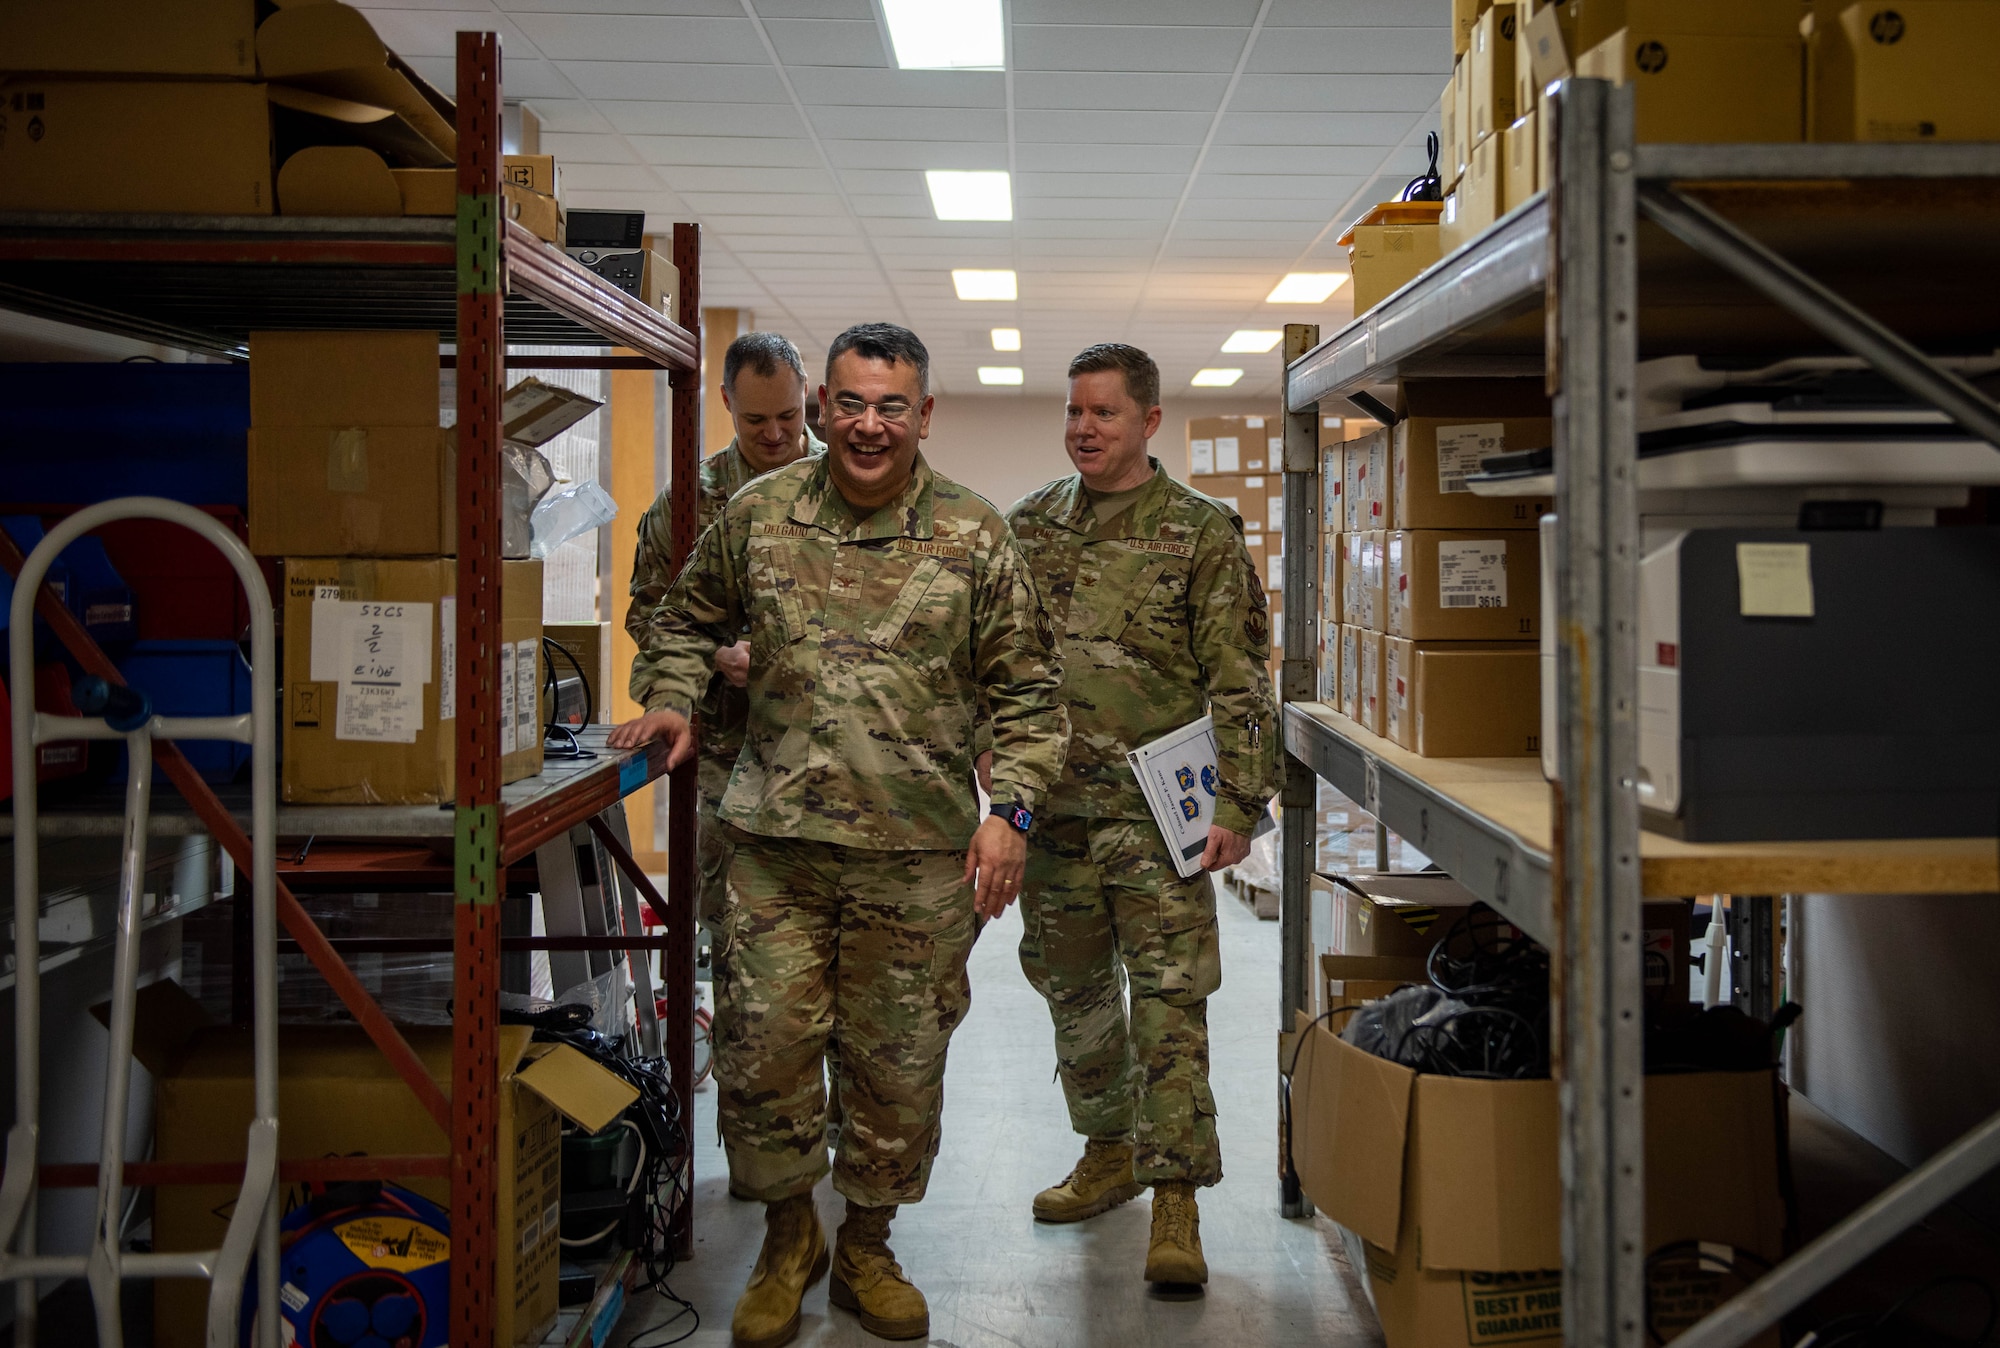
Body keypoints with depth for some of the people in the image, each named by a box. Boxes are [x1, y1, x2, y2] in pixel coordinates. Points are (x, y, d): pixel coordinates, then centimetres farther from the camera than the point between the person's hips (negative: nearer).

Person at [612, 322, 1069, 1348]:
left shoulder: (973, 536, 0)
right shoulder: (757, 516, 4)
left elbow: (1025, 691, 4)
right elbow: (687, 620, 21)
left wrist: (1010, 808, -7)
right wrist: (671, 701, 4)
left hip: (918, 853, -1)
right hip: (776, 841, 1)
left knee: (899, 1064, 8)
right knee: (763, 1048, 2)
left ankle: (866, 1246, 29)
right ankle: (788, 1237, 26)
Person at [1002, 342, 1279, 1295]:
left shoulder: (1200, 534, -2)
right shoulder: (1026, 527, 10)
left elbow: (1239, 684, -4)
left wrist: (1235, 806, -11)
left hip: (1156, 814, -5)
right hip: (1051, 811, 5)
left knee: (1169, 1003, -6)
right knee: (1072, 990, 15)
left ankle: (1176, 1203, -1)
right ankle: (1109, 1152, 33)